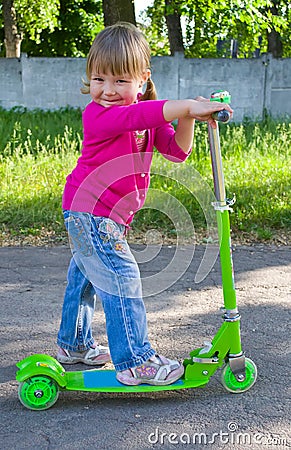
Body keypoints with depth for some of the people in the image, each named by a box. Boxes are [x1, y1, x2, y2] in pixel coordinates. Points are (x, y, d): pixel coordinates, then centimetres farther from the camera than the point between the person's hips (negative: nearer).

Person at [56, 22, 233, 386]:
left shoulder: (148, 117, 3)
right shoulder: (98, 114, -22)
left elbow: (176, 150, -1)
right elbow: (137, 116, -41)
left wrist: (188, 119, -18)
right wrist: (189, 106, -46)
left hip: (107, 216, 9)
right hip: (90, 212, -9)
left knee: (85, 277, 22)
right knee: (121, 280, -11)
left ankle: (73, 346, 40)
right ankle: (134, 362, -4)